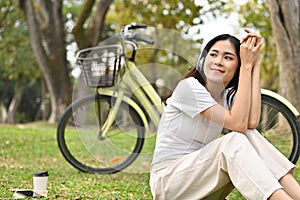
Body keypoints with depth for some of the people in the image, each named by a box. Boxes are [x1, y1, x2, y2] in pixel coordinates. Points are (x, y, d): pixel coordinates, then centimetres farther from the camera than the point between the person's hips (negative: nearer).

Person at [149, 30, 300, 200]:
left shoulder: (229, 95, 6)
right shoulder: (189, 87, -14)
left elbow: (252, 122, -19)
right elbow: (238, 123, -24)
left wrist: (255, 63, -14)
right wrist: (247, 66, -21)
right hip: (168, 181, -6)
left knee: (251, 136, -16)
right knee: (234, 140, -28)